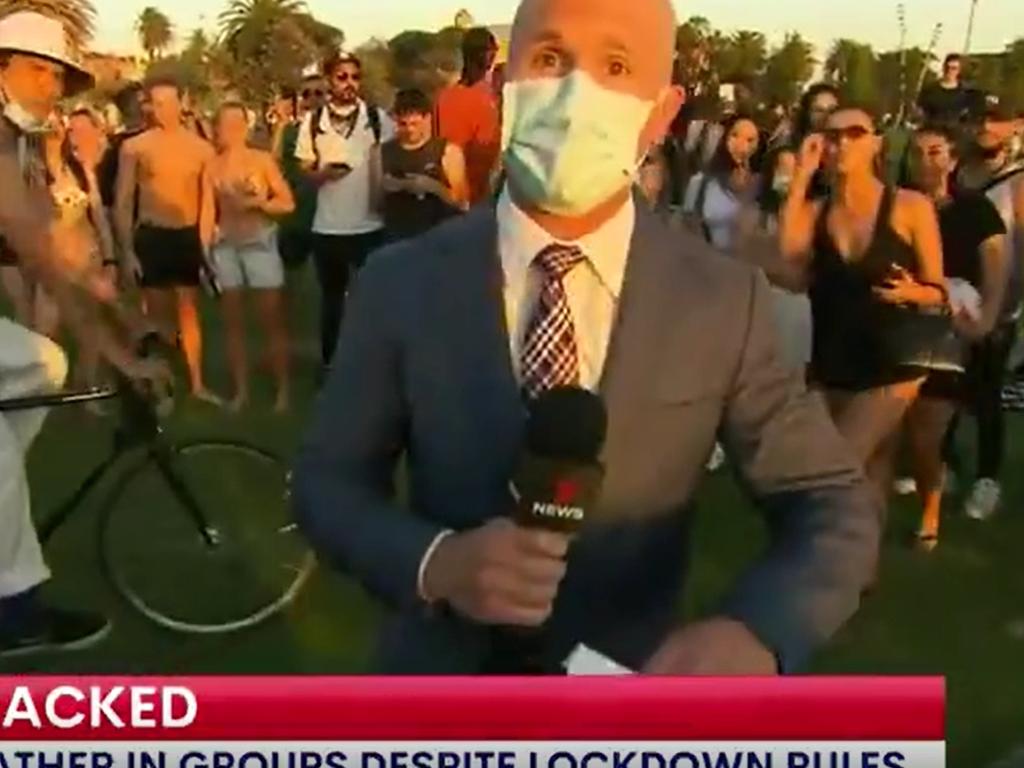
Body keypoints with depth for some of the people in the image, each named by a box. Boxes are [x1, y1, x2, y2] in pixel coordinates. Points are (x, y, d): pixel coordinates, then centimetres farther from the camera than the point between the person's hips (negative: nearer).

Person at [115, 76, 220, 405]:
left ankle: (197, 383, 15)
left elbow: (207, 200, 5)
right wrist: (127, 250, -7)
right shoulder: (135, 147, -4)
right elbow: (123, 202, -3)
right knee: (158, 313, 6)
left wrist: (206, 244, -1)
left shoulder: (201, 148, 1)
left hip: (189, 236, 1)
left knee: (189, 310, 8)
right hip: (151, 236, -1)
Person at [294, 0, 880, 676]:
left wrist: (756, 632, -30)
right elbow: (327, 482, -6)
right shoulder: (402, 283, -13)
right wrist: (434, 561, -26)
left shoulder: (724, 300, -13)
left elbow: (833, 503, -10)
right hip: (443, 678, 0)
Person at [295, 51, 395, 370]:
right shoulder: (313, 121, 0)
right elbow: (306, 173, 4)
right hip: (327, 227, 2)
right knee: (331, 298, 15)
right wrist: (323, 173, -17)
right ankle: (329, 363, 28)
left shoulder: (378, 118, -3)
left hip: (370, 225, -1)